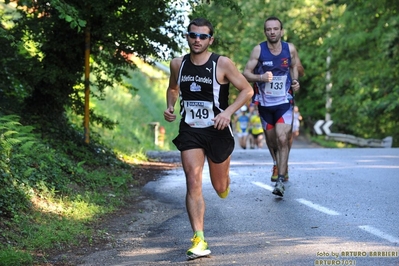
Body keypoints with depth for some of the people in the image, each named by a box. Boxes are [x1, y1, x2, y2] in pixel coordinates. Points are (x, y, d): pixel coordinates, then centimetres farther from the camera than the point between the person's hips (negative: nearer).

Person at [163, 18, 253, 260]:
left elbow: (247, 90, -7)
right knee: (193, 183, -14)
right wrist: (170, 106, 0)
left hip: (217, 131, -2)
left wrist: (228, 112, -21)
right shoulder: (178, 64, 1)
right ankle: (199, 240, -16)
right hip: (190, 131, 2)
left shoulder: (222, 64, -10)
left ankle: (225, 179, 53)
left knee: (220, 187, 13)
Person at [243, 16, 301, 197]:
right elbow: (246, 73, -8)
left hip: (284, 102, -1)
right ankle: (279, 166, 44)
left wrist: (295, 81, -3)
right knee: (271, 141, 14)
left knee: (282, 140, -16)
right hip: (265, 103, 1)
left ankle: (280, 181, -17)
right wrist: (261, 77, -27)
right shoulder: (258, 50, -9)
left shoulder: (290, 49, -4)